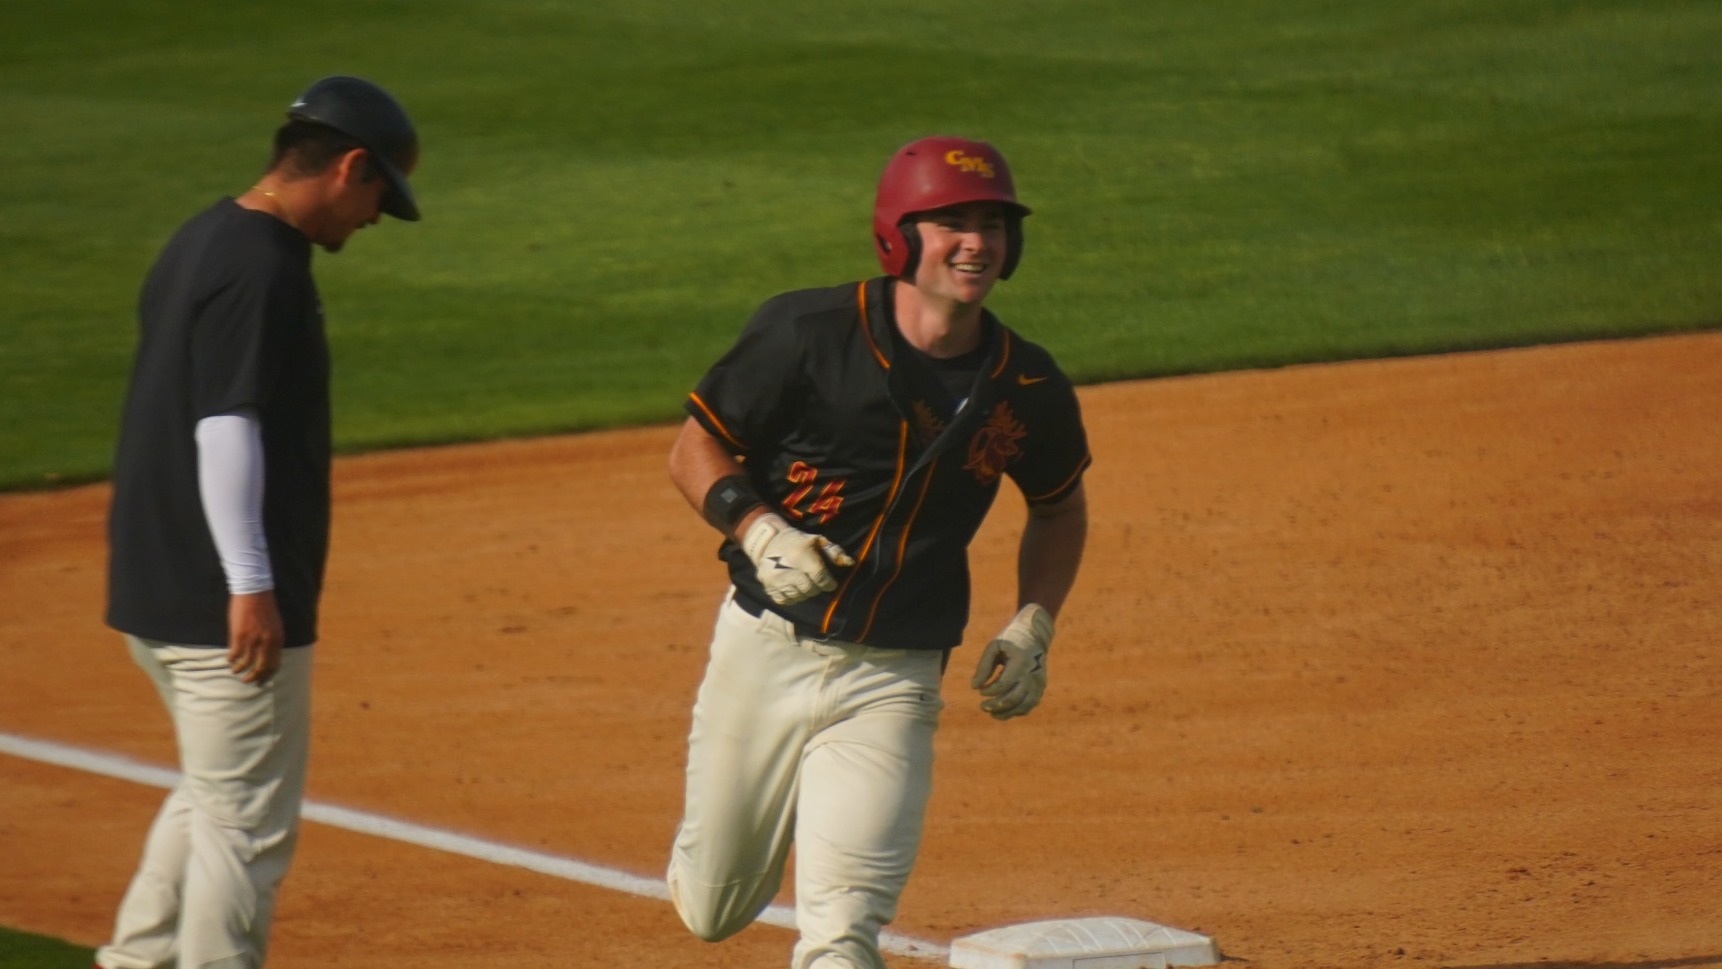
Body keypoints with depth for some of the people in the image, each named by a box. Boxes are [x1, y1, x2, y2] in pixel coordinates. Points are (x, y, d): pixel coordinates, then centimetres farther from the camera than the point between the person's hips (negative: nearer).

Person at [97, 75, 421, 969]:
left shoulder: (198, 241, 14)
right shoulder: (264, 265, -17)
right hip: (221, 599, -10)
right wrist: (251, 584, -23)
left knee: (213, 789, 24)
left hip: (154, 587, 10)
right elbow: (226, 427, -23)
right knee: (248, 824, -1)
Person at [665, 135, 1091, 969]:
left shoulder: (1028, 390, -3)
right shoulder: (806, 334, -13)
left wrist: (1032, 626, 3)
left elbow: (1059, 506, 17)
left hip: (892, 680, 0)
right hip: (765, 648, 0)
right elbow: (694, 450, -3)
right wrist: (759, 531, -21)